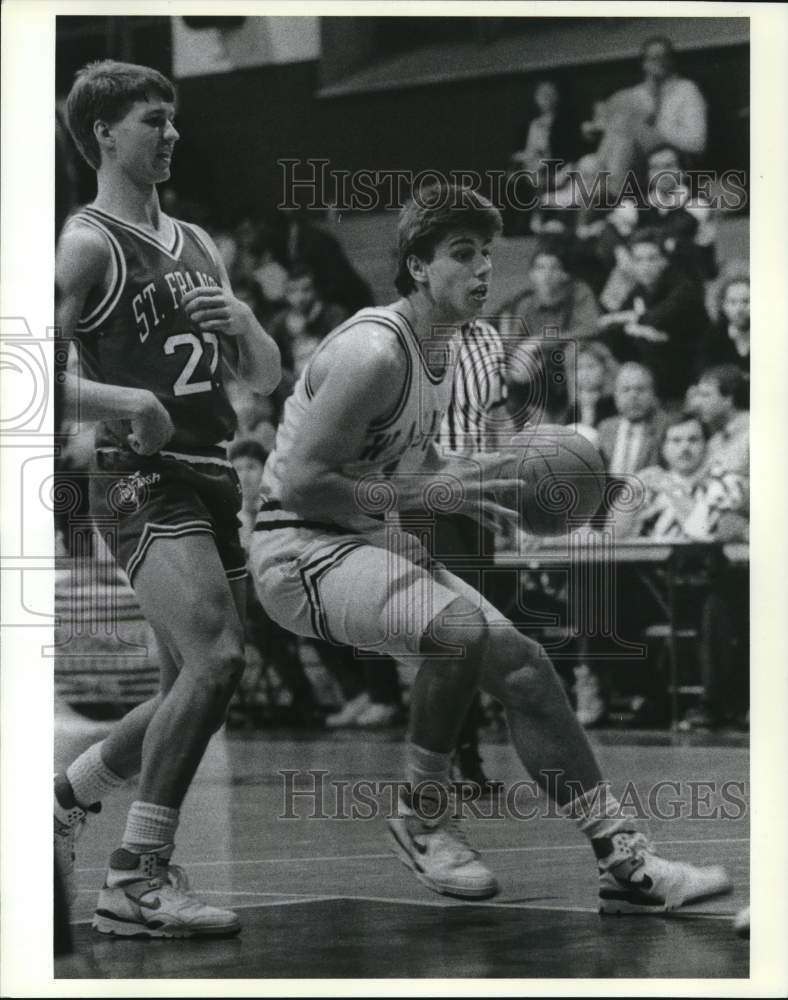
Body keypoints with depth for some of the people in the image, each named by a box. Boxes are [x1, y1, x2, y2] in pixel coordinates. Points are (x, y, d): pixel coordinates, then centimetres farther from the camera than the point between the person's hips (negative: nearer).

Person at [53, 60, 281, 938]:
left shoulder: (195, 245, 19)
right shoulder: (87, 247, -4)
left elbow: (266, 377, 21)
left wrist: (241, 324, 1)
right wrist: (122, 399, -25)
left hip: (209, 476, 8)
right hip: (142, 479, -8)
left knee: (193, 689, 10)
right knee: (216, 658, -23)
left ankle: (62, 799, 30)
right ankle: (137, 880, -17)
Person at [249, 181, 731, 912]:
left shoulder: (442, 351, 10)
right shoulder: (373, 352, -20)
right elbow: (301, 485, -23)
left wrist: (477, 491, 7)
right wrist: (428, 492, -23)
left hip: (379, 542, 9)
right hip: (301, 551, -9)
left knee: (521, 663, -3)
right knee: (461, 628, -33)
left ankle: (624, 861, -1)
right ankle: (420, 818, -11)